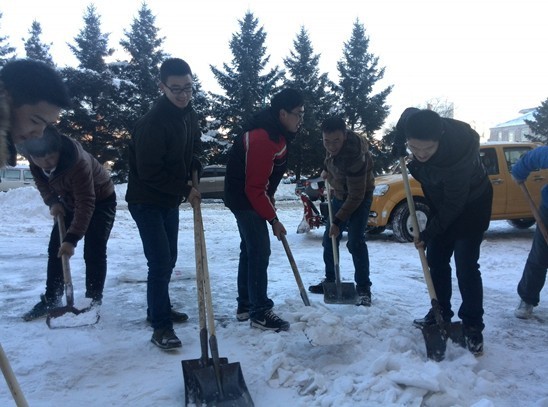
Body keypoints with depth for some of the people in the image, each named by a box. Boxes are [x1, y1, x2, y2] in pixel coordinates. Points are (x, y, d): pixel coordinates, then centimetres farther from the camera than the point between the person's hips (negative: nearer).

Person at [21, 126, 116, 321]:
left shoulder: (78, 161, -40)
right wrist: (52, 201, -17)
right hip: (69, 202, 7)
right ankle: (51, 299, 16)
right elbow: (40, 181, 2)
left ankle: (94, 302, -1)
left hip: (101, 200, -6)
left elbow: (86, 204, -39)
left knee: (94, 252, -13)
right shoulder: (34, 159, -19)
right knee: (55, 248, 4)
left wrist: (72, 239, -42)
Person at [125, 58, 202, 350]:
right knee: (160, 262, -10)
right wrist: (185, 190, -19)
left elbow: (192, 145, 20)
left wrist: (194, 165, 0)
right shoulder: (152, 122, -25)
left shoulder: (189, 114, 2)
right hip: (147, 202, -8)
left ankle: (159, 310, 33)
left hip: (170, 200, 8)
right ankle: (161, 326, 2)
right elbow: (149, 172, -24)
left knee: (168, 260, 16)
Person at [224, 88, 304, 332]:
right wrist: (273, 219, -19)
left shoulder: (278, 132, 2)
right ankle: (260, 313, 1)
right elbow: (254, 188, -26)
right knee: (259, 251, -9)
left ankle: (245, 305, 25)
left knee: (250, 249, 14)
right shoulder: (262, 139, -29)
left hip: (253, 195, 10)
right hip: (245, 198, -10)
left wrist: (270, 197, 13)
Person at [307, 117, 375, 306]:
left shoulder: (353, 156, -38)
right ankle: (330, 280, 22)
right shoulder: (333, 145, -16)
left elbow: (356, 196, -31)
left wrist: (338, 221, -27)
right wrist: (326, 168, 5)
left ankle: (363, 288, -5)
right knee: (329, 239, 9)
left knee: (355, 242, -16)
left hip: (360, 196, -8)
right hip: (340, 194, 8)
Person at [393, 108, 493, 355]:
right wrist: (399, 146, -5)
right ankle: (441, 313, 22)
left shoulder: (458, 154, -40)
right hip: (442, 205, 7)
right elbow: (407, 113, 4)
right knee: (436, 260, 9)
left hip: (470, 206, -6)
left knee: (465, 266, -9)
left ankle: (473, 327, 3)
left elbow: (453, 205, -29)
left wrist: (428, 233, -21)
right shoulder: (415, 122, -24)